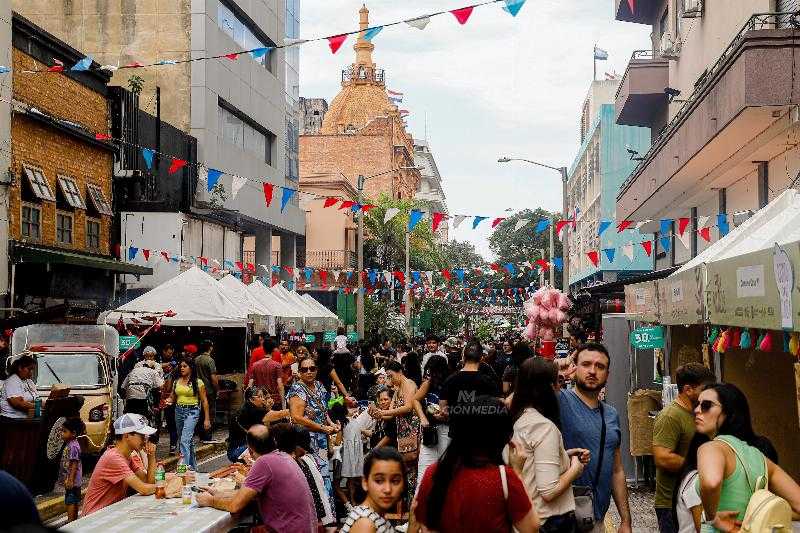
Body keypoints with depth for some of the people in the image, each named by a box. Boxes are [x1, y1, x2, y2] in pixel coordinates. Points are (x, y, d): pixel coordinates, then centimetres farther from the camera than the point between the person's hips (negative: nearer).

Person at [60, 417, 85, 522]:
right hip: (69, 479, 10)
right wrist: (67, 479, 22)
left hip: (72, 480, -10)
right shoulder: (69, 444, 12)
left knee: (70, 502, -7)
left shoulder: (73, 446, -19)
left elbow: (74, 464, -22)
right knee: (74, 502, 15)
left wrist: (70, 480, -23)